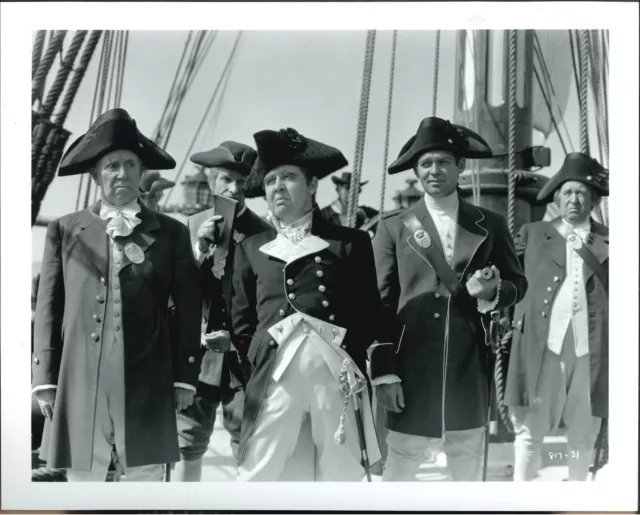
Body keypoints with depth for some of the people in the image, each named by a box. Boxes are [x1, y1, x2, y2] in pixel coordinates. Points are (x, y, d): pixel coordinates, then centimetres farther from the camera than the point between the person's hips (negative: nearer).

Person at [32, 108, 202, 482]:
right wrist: (45, 378, 3)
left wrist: (185, 377, 3)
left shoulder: (171, 233, 8)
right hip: (80, 382, 1)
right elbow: (48, 308, 7)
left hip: (147, 384, 0)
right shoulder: (65, 230, 9)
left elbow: (188, 310, 7)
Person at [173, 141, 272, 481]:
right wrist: (199, 248, -13)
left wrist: (239, 336, -14)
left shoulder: (263, 233, -2)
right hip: (196, 354, 2)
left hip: (244, 359, -2)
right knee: (187, 449, 8)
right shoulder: (192, 226, 5)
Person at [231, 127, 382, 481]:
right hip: (274, 376, 1)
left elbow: (370, 313, 11)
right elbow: (242, 323, 16)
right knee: (256, 477, -5)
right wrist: (259, 365, 6)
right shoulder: (251, 249, 17)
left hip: (338, 376, 0)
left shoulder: (351, 242, 12)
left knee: (341, 479, 5)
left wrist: (351, 361, 4)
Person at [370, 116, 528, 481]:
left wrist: (491, 292, -10)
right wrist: (384, 372, -7)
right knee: (400, 467, 1)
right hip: (411, 368, -2)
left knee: (469, 470, 9)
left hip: (470, 369, 2)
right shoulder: (394, 227, 4)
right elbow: (381, 302, 0)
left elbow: (518, 284, 14)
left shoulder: (491, 225, 9)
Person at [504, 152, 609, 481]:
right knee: (530, 428, -1)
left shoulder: (607, 242, 12)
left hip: (591, 345, 1)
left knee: (583, 433, 9)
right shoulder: (532, 233, 12)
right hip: (542, 342, -1)